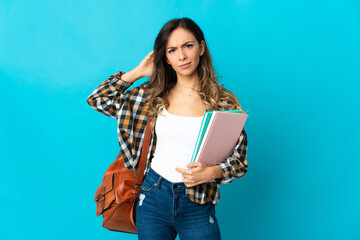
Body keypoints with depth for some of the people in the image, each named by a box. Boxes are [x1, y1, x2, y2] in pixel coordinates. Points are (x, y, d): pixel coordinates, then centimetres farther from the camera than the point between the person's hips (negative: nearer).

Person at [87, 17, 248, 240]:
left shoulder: (224, 101, -5)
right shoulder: (152, 96, 2)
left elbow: (240, 161, -2)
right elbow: (98, 100, 4)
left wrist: (212, 172, -21)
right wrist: (138, 72, 2)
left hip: (197, 205, -2)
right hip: (153, 196, 2)